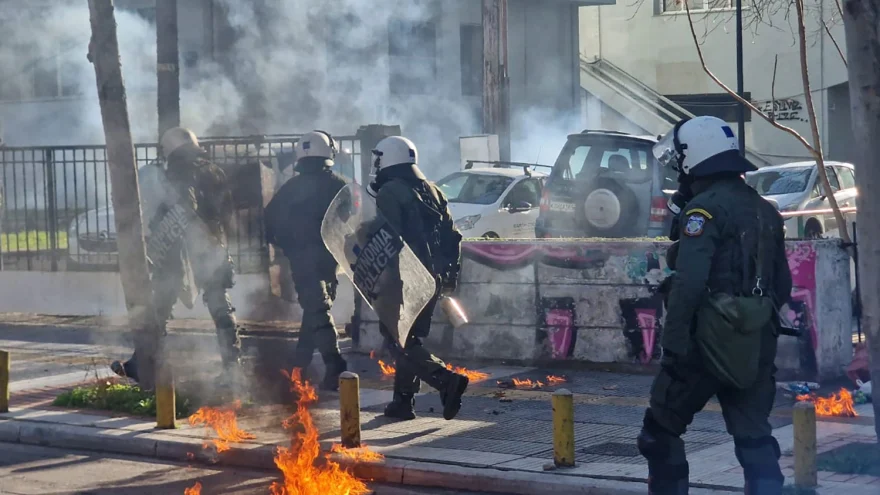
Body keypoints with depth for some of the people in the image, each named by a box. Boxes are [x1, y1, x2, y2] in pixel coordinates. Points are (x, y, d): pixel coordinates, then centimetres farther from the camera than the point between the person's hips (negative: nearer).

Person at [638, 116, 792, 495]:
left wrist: (673, 341, -20)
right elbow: (782, 285, 19)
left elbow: (688, 282, -22)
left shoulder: (705, 208, -12)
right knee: (754, 438, 9)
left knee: (661, 430, 8)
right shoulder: (765, 211, 15)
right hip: (757, 345, 7)